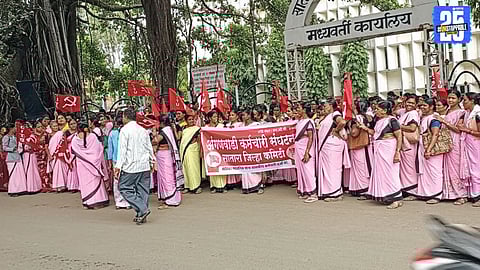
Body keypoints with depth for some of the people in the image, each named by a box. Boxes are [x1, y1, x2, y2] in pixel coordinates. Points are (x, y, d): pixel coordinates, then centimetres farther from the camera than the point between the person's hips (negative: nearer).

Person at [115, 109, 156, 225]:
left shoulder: (125, 130, -7)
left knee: (125, 188, 1)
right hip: (145, 166, 6)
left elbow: (122, 150, -12)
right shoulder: (143, 130, 12)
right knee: (142, 190, 10)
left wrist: (118, 167, -11)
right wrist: (152, 161, 29)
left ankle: (142, 209, -9)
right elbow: (149, 148, 17)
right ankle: (142, 215, 13)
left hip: (131, 166, -6)